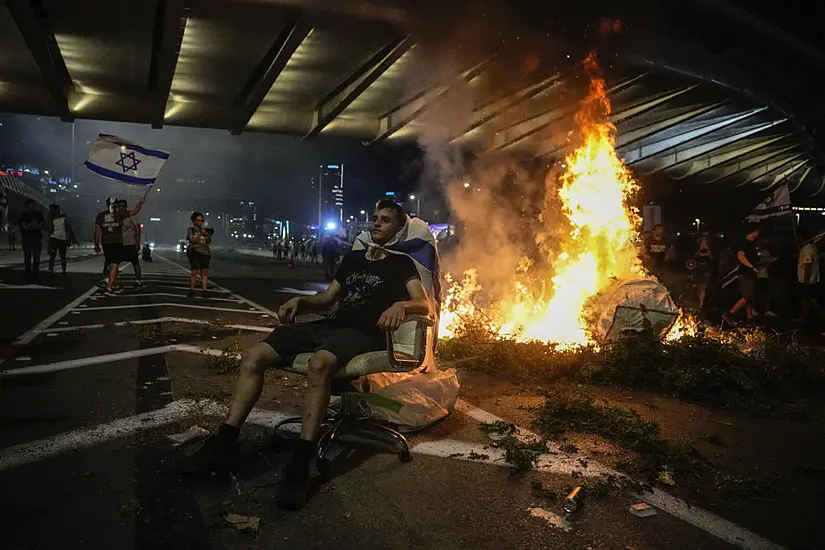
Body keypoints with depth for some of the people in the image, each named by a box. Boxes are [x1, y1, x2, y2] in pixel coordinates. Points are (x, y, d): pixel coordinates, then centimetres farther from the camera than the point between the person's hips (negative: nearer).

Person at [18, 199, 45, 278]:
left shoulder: (38, 214, 11)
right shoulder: (23, 215, 4)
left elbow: (43, 226, 1)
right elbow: (24, 226, -7)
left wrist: (30, 226, -7)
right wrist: (36, 226, -8)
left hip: (37, 237, 2)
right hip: (26, 237, -2)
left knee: (36, 256, -2)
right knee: (27, 256, -2)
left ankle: (35, 271, 1)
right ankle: (28, 271, 1)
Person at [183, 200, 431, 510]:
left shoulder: (401, 264, 9)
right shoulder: (353, 258, 27)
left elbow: (424, 305, -5)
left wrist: (401, 305, -27)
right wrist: (300, 301, 10)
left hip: (362, 333, -6)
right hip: (329, 325, 7)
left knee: (318, 364, -41)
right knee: (254, 357, -13)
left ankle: (301, 463, -39)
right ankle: (225, 441, -11)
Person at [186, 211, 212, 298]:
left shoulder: (205, 230, 15)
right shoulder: (191, 230, 7)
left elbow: (209, 242, 7)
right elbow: (192, 240, -8)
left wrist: (209, 235, -13)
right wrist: (200, 234, -20)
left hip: (205, 253, 3)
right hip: (195, 253, -3)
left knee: (204, 272, -2)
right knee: (194, 272, -9)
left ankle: (204, 291, -3)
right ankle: (191, 291, 0)